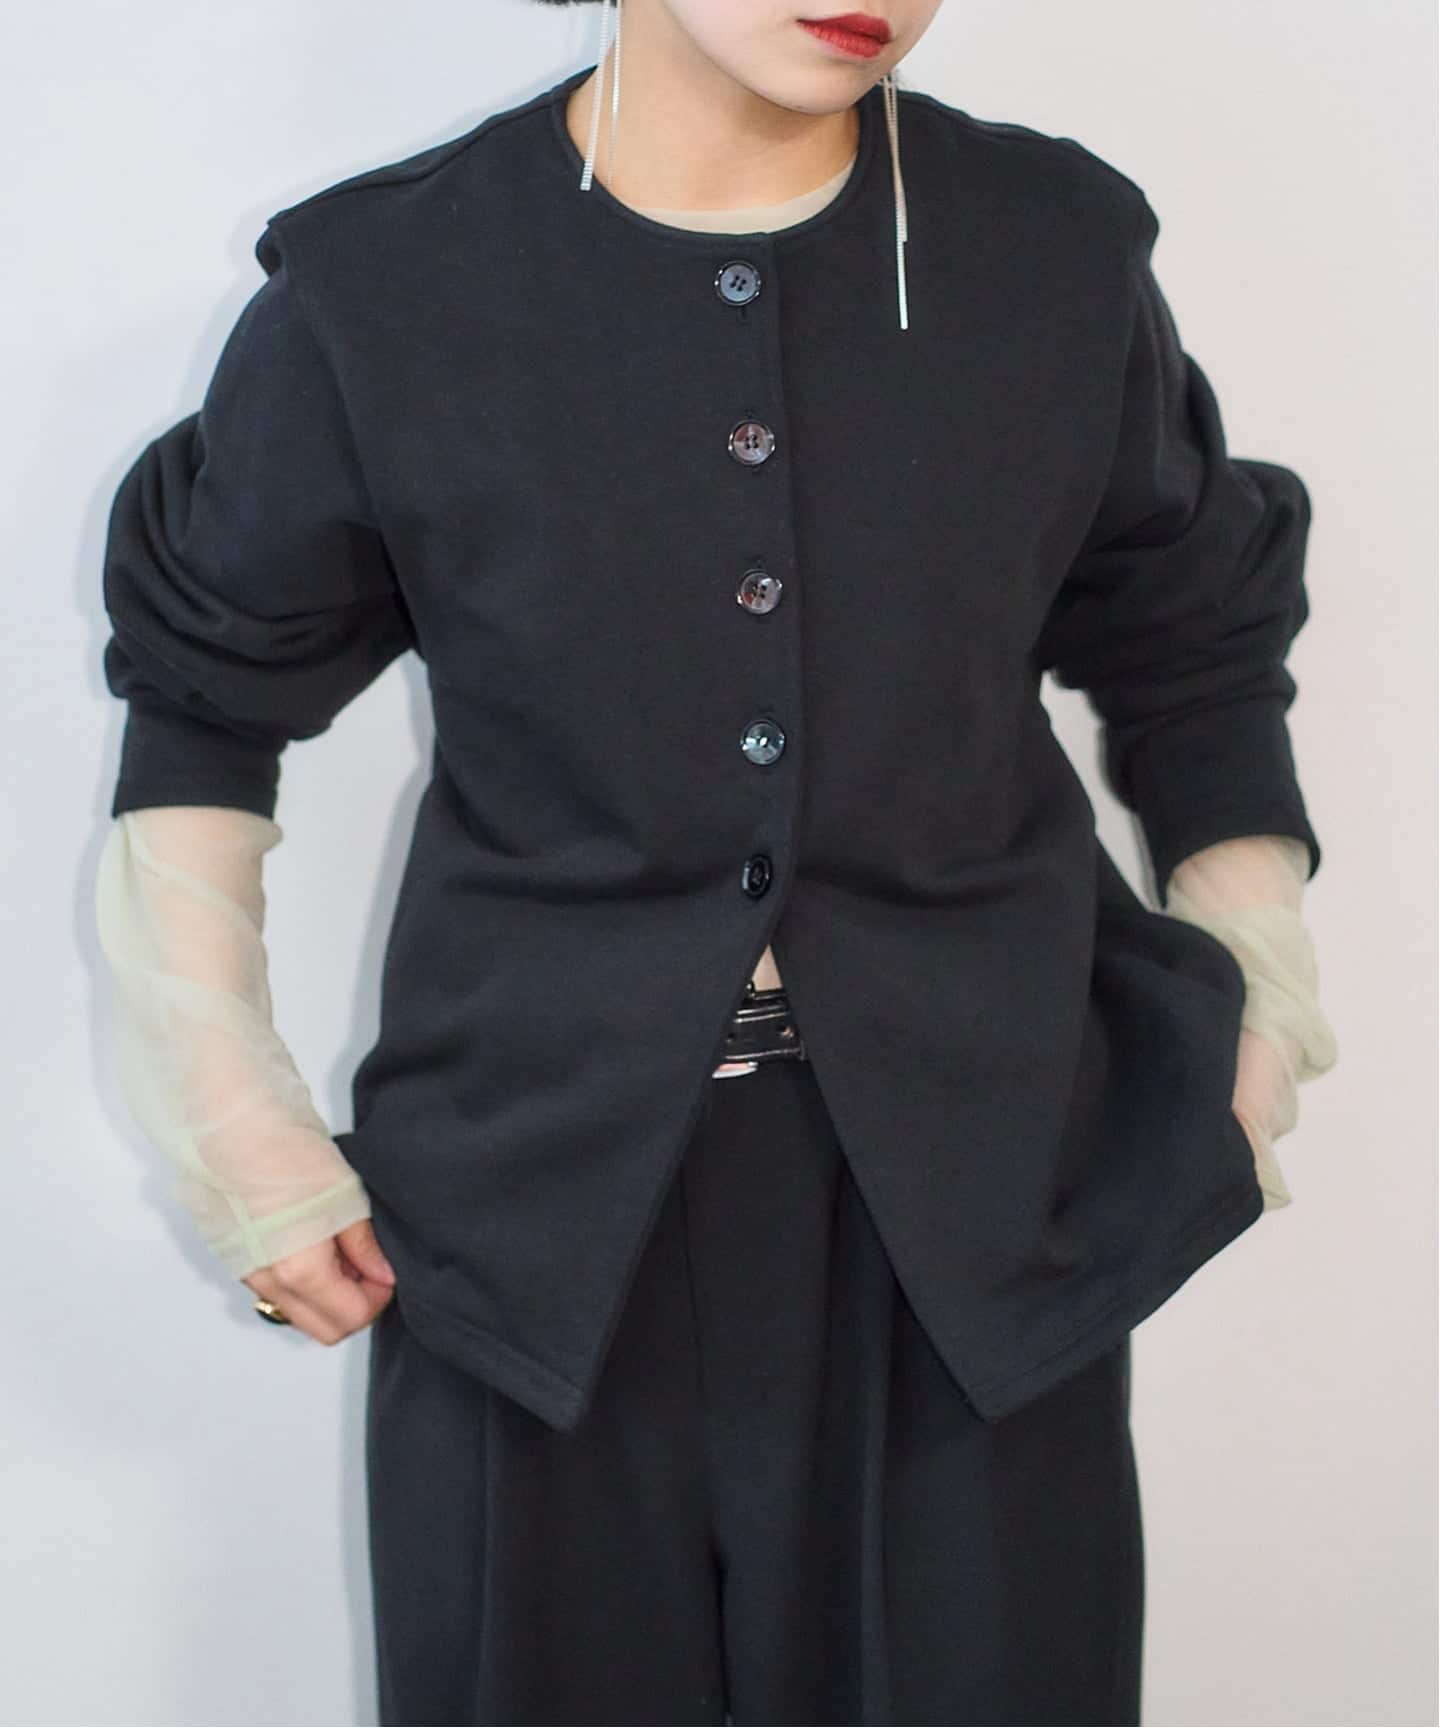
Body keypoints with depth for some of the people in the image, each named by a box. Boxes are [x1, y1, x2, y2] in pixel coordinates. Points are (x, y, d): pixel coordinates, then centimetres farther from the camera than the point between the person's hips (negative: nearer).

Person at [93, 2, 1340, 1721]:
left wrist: (1250, 1053, 8)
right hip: (544, 1194, -1)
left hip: (971, 1192, 2)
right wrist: (234, 1133, 2)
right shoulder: (380, 290, -7)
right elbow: (204, 695, 5)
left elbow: (1195, 665, 10)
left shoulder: (1060, 254, -2)